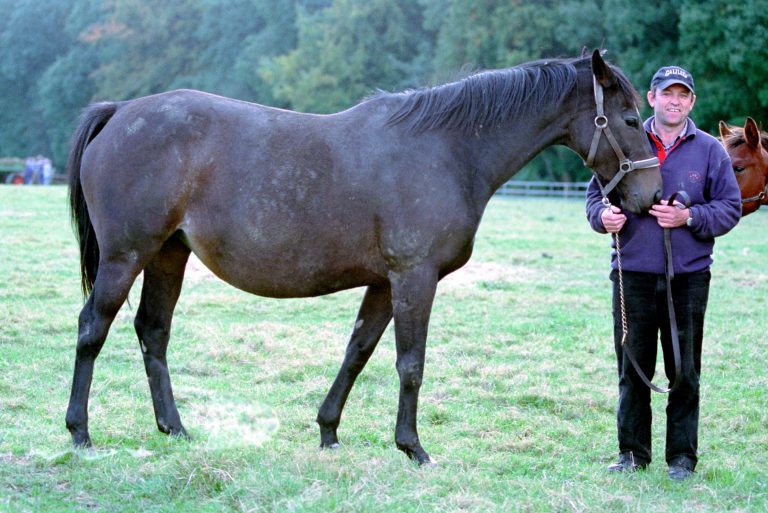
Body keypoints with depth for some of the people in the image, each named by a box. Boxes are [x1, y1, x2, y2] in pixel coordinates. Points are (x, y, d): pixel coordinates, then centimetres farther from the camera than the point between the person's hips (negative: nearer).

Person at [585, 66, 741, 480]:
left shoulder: (709, 151, 5)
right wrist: (603, 216, -12)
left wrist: (690, 217, -14)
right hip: (633, 274, 1)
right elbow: (596, 193, 11)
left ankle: (682, 457, 13)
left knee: (685, 371, 3)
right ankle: (632, 453, 17)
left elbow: (730, 207, 3)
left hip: (688, 277, 0)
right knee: (632, 368, 6)